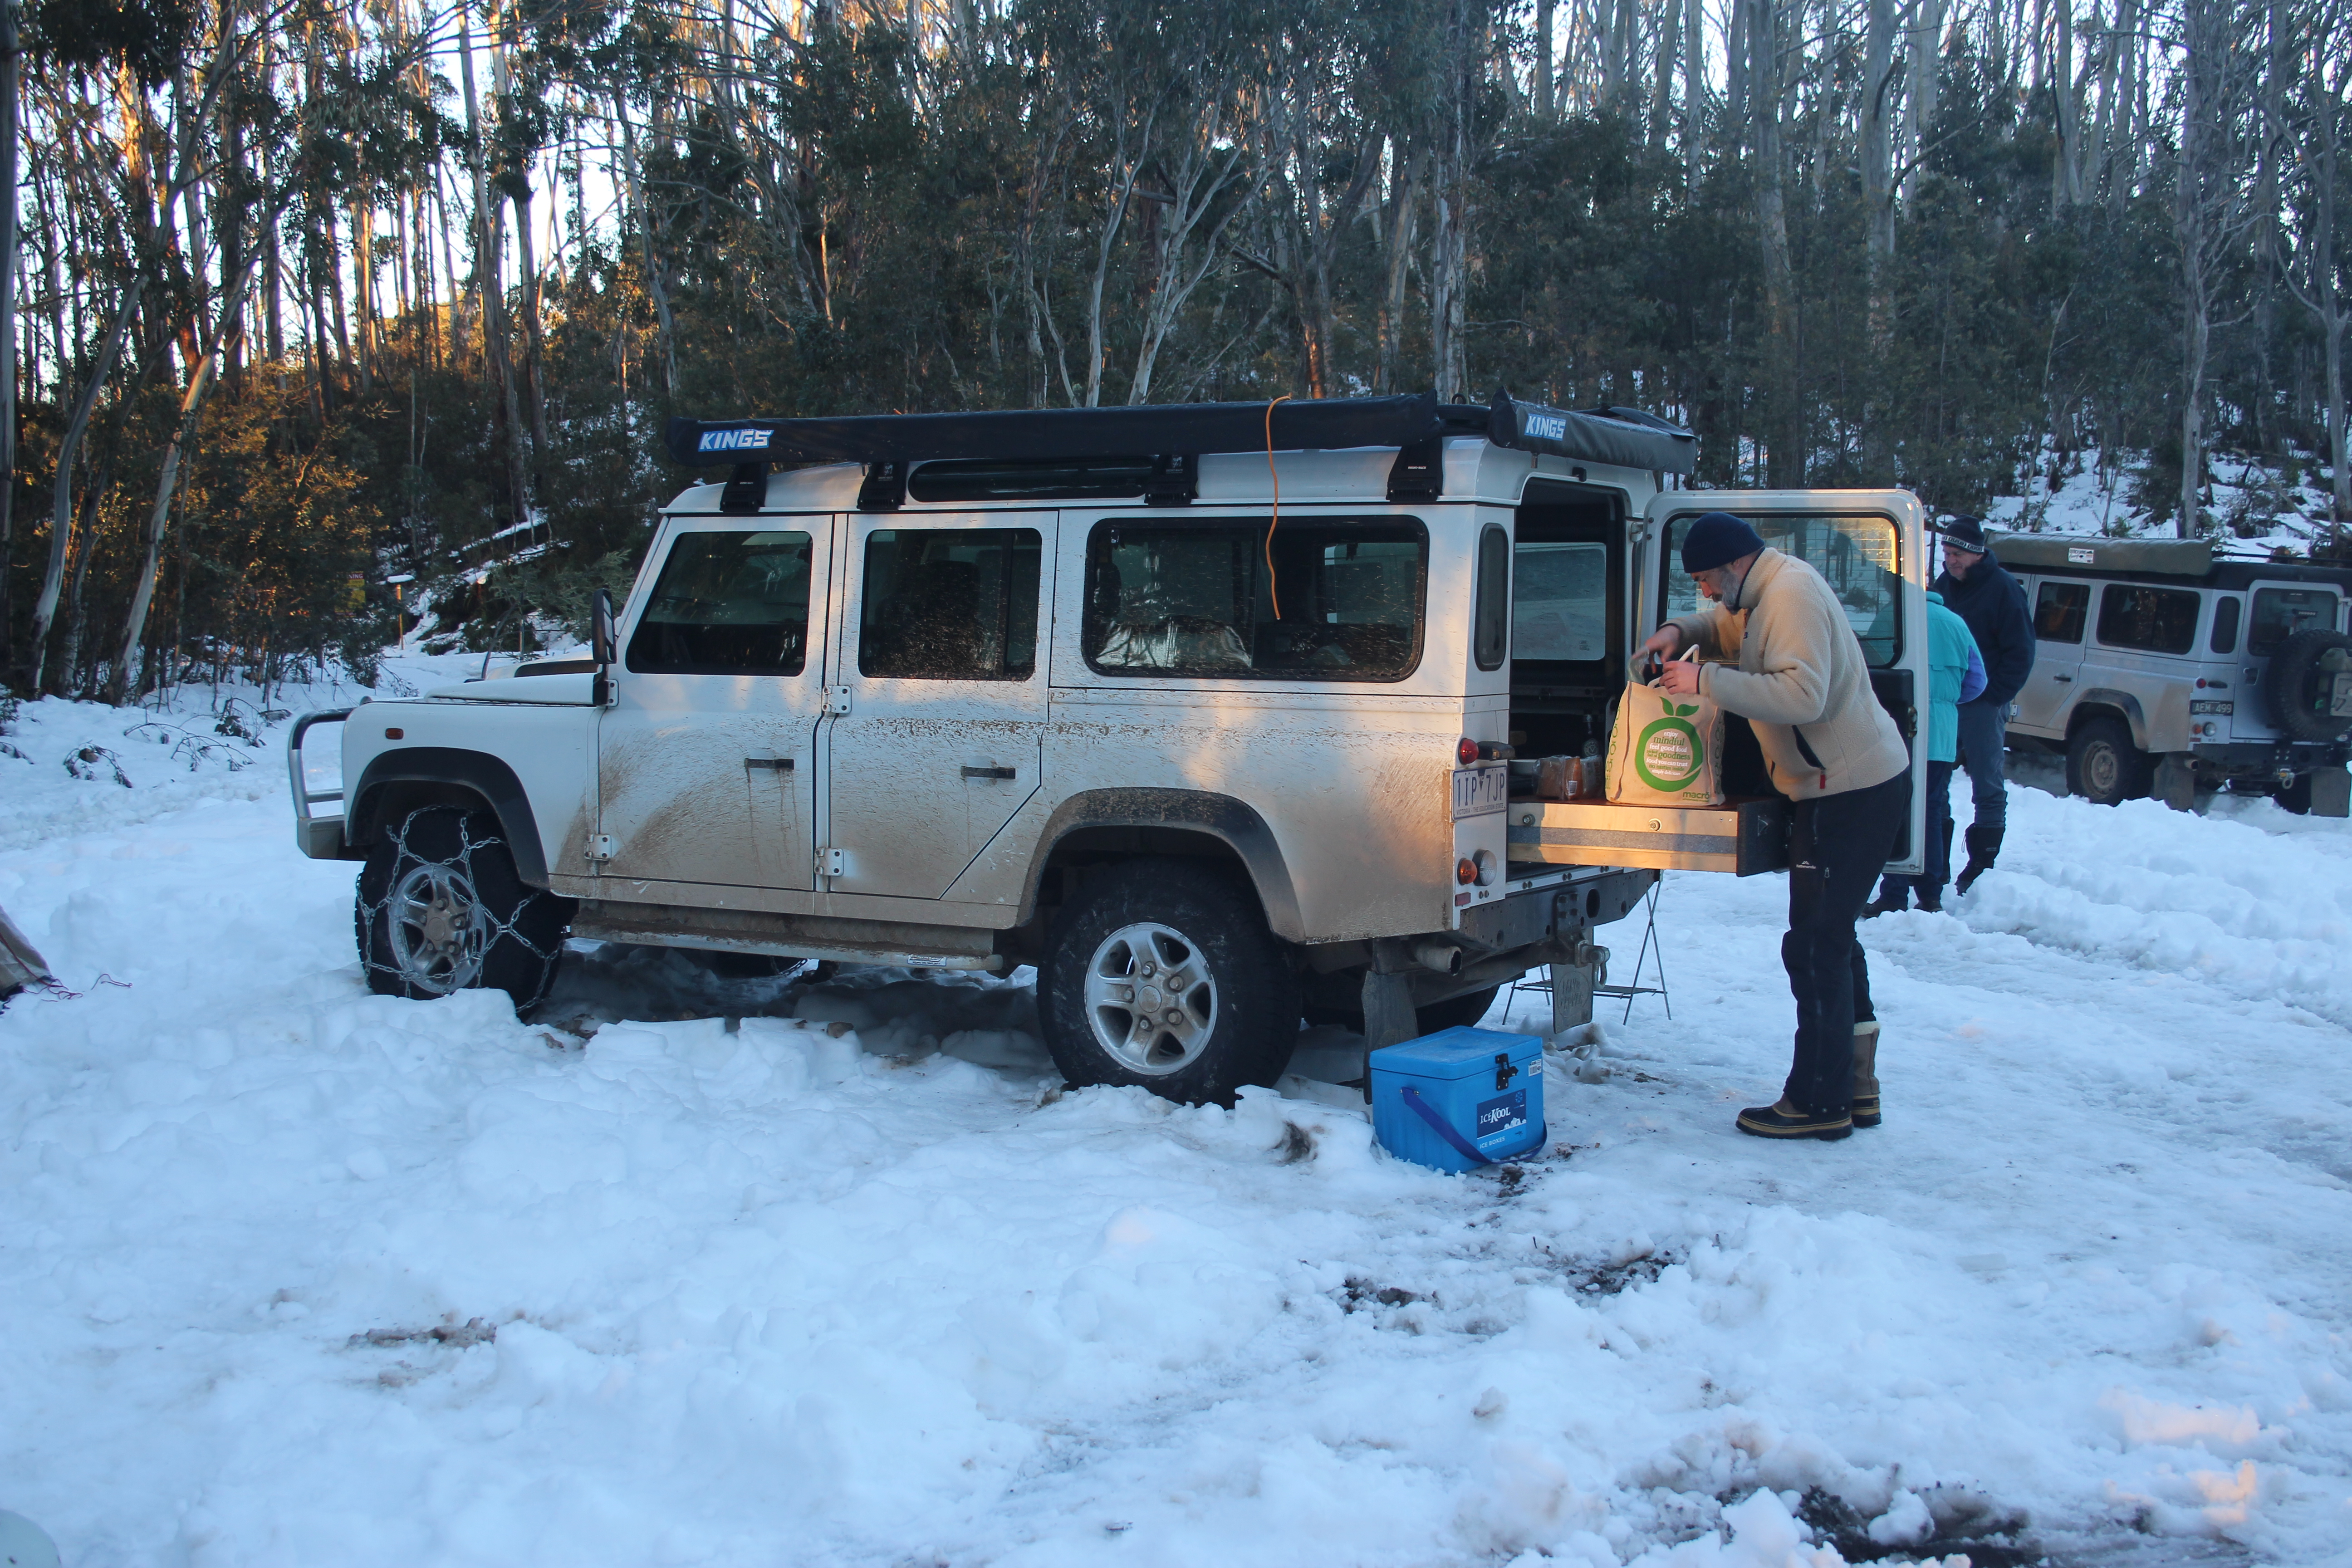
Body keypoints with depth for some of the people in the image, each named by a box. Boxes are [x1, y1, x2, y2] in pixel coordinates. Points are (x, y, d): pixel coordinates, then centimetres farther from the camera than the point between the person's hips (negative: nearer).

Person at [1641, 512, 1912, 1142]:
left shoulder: (1793, 594, -19)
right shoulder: (1764, 595, 13)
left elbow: (1803, 693, -30)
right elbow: (1727, 628, 31)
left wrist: (1708, 680, -25)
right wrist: (1680, 631, 9)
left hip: (1851, 792, -11)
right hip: (1859, 782, 11)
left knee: (1815, 946, -6)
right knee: (1833, 937, 17)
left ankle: (1818, 1103, 1)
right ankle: (1853, 1088, 26)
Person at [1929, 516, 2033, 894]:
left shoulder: (2003, 589, -7)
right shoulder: (1943, 585, 11)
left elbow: (2020, 653, -8)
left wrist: (1995, 695, -15)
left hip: (1984, 705, -6)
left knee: (1987, 785, 1)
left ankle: (1983, 864, 5)